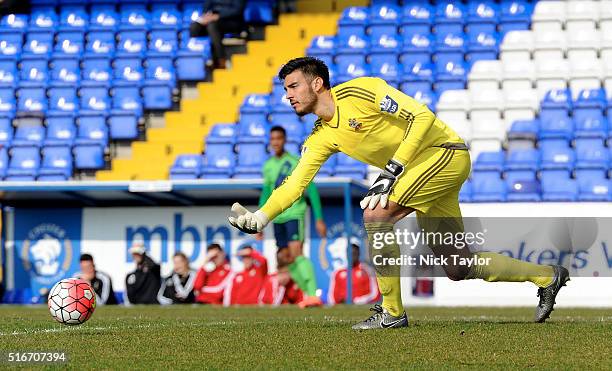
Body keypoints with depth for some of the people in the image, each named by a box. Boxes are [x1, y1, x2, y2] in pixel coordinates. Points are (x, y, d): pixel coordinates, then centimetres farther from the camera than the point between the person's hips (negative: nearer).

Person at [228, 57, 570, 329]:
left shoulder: (358, 91, -16)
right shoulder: (321, 138, 7)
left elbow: (422, 116, -19)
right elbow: (294, 184, 3)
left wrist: (392, 171, -23)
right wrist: (259, 218, -12)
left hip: (445, 150, -9)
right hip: (423, 169, 9)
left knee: (376, 213, -23)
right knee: (458, 269, 6)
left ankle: (392, 311, -14)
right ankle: (547, 276, 23)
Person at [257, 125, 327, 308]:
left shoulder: (296, 162, -6)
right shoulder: (268, 166, 12)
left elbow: (312, 190, -6)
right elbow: (265, 194, 20)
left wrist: (319, 219, -10)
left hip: (294, 213, -6)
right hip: (277, 218, 6)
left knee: (296, 253, -21)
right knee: (287, 258, 4)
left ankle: (313, 295, -26)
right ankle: (308, 293, 13)